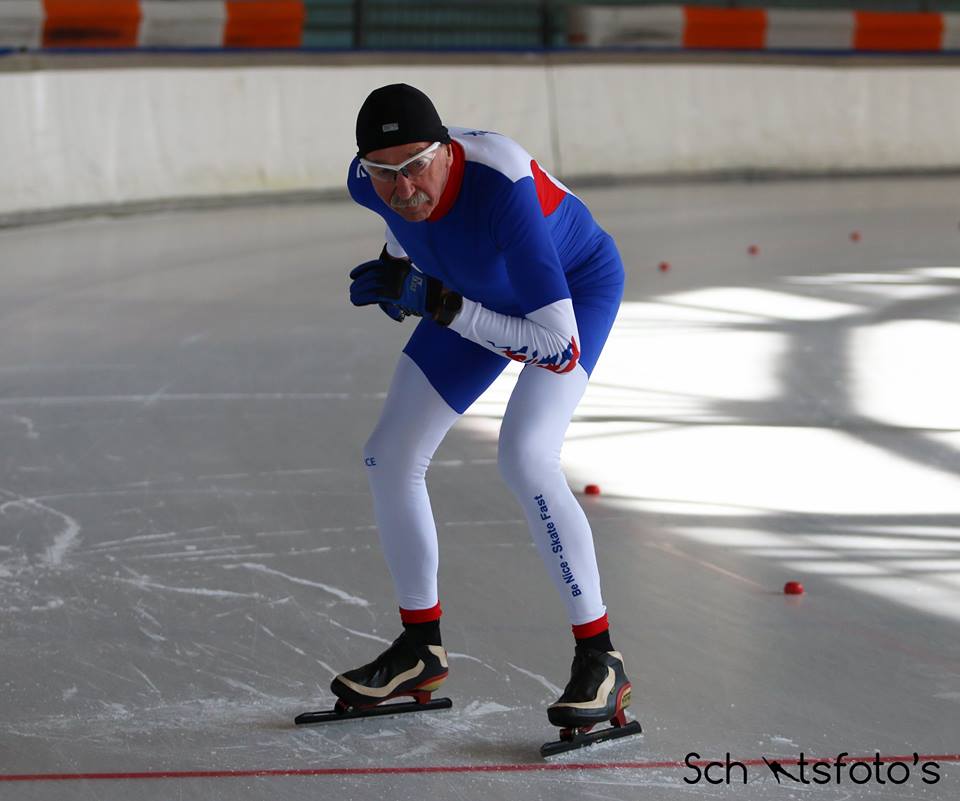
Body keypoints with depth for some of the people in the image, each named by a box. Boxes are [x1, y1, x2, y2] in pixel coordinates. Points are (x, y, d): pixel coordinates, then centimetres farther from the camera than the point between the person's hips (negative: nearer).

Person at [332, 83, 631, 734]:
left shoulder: (502, 188, -43)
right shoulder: (370, 181, -23)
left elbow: (559, 346, -43)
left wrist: (440, 307, -43)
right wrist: (397, 269, -9)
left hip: (577, 284, -7)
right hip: (480, 290, 7)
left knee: (525, 456, -28)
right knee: (390, 457, 3)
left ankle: (600, 660, -16)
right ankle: (422, 651, 21)